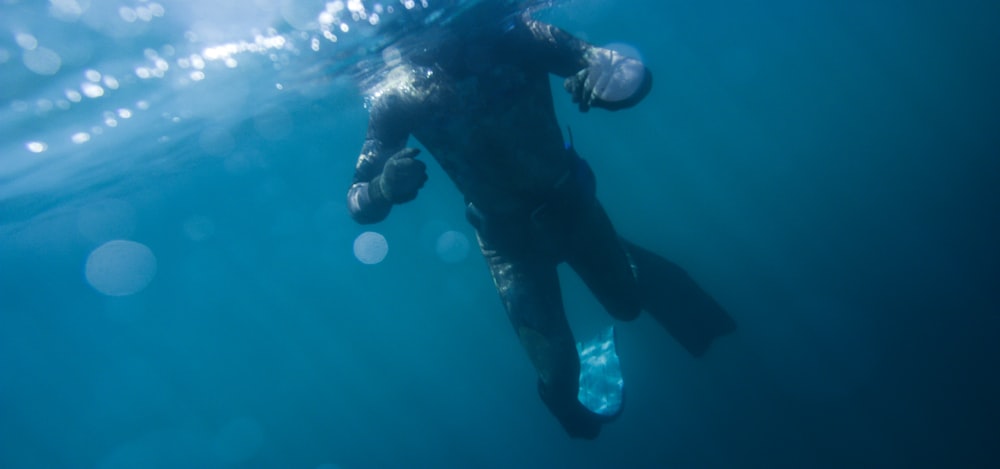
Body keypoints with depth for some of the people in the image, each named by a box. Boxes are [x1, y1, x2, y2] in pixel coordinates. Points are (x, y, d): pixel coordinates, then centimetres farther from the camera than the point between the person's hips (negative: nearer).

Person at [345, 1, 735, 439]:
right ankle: (572, 415, 43)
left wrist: (615, 73, -48)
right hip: (508, 238, -1)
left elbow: (634, 72, -24)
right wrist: (384, 186, -43)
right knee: (557, 368, 3)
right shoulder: (397, 95, -22)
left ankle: (626, 260, 57)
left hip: (571, 202, 1)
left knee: (628, 303, 20)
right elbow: (358, 202, -19)